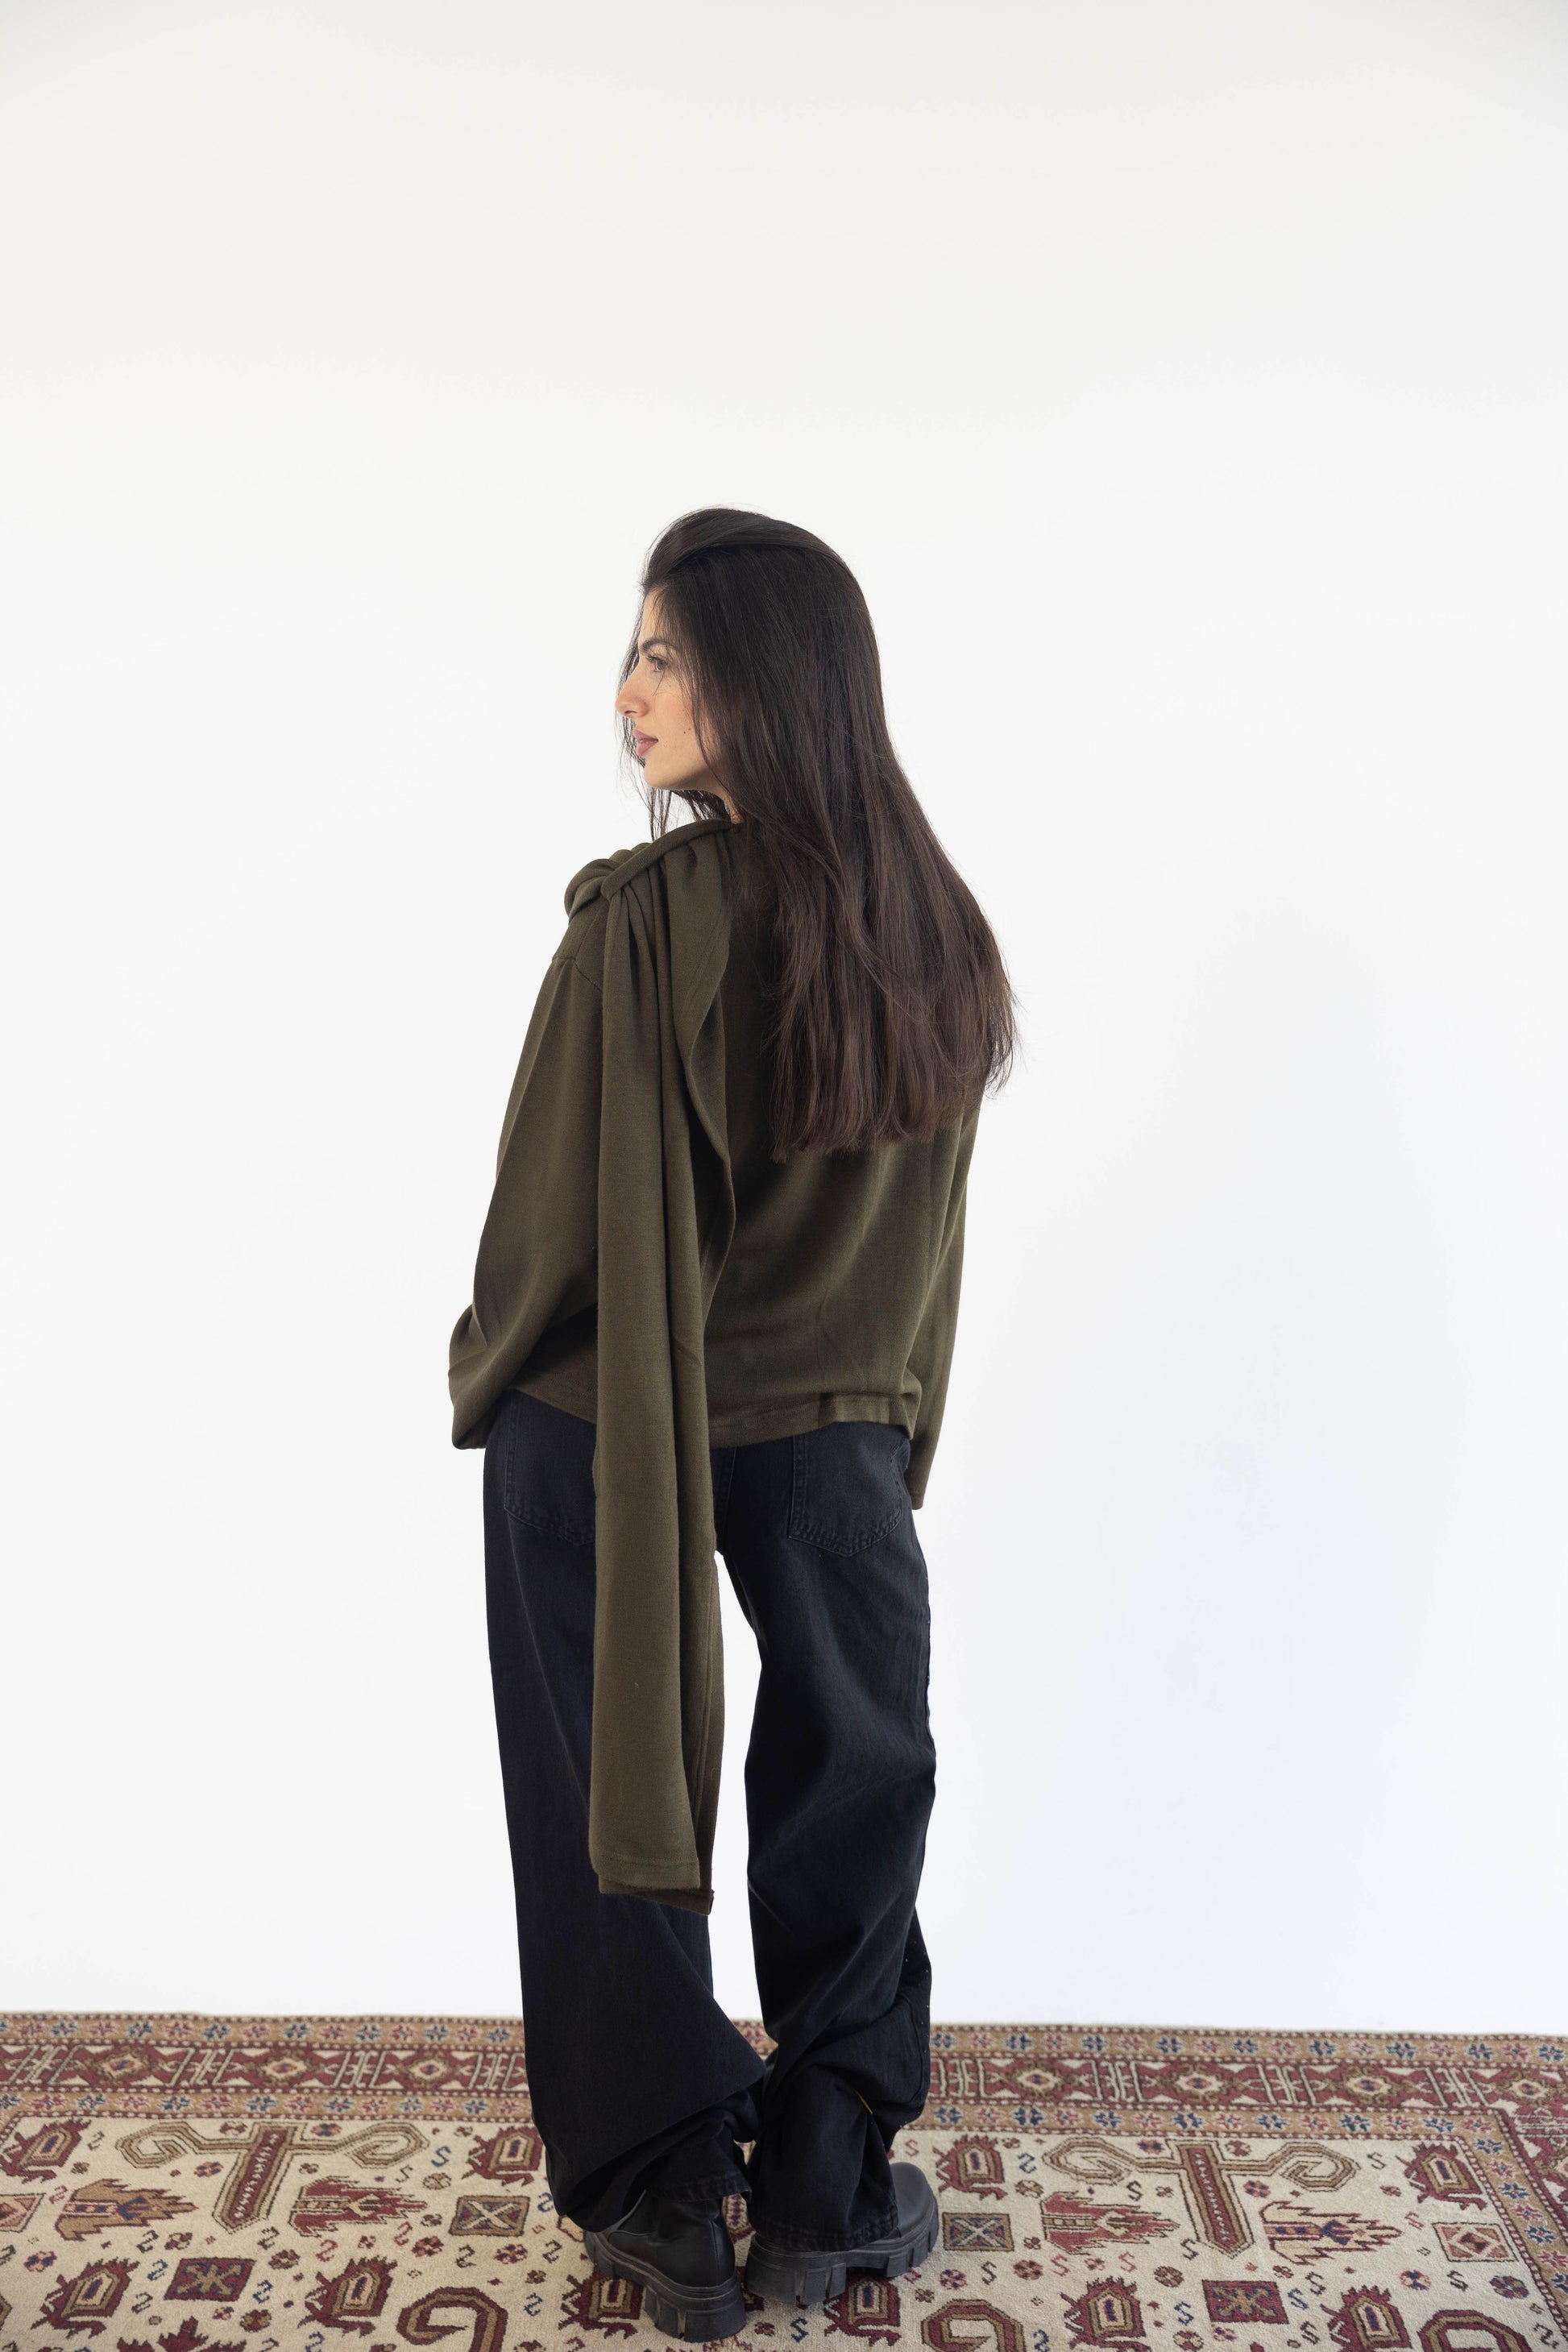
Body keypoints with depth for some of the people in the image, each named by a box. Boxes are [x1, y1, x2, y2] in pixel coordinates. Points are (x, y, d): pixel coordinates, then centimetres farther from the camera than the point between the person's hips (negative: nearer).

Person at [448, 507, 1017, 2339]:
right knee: (852, 1790, 20)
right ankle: (831, 2188, 33)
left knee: (612, 1798, 15)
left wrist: (484, 1371, 3)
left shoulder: (643, 917, -21)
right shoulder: (934, 927, -4)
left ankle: (665, 2202, 30)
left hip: (605, 1430, -4)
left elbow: (561, 1213, -16)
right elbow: (924, 1223, 3)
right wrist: (880, 1412, 14)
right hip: (838, 1435, 4)